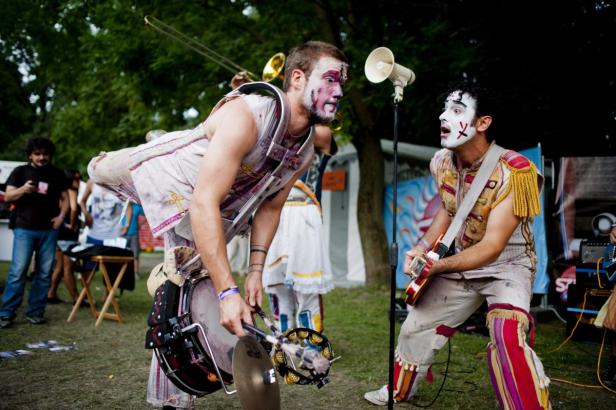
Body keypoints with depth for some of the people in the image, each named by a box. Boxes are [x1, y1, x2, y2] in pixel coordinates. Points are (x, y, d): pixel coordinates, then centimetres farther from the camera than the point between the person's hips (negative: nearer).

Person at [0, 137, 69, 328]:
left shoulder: (57, 174, 11)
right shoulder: (20, 172, 5)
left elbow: (65, 198, 16)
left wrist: (61, 216, 0)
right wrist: (23, 189, -18)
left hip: (49, 230, 3)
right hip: (24, 229, -2)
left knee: (44, 273, 2)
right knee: (17, 271, -9)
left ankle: (35, 312, 10)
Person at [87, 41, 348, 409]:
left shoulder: (307, 149, -14)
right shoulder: (246, 116, -39)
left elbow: (270, 206, -1)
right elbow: (203, 204, -44)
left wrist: (255, 270, -10)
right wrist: (227, 291, -47)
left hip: (197, 224, 4)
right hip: (160, 179, -3)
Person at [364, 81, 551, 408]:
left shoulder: (511, 172, -30)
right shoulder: (442, 163, -9)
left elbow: (492, 247, -32)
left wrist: (436, 266, -41)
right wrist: (422, 248, -4)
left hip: (507, 266, -6)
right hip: (463, 262, 7)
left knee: (507, 338, -33)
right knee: (418, 324, 16)